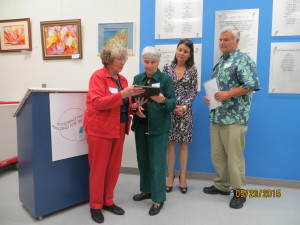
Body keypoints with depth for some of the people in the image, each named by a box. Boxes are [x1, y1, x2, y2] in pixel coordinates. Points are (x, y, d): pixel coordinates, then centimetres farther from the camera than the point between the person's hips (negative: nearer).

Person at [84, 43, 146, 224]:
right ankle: (95, 205, 22)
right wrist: (122, 94, -29)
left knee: (114, 167, 13)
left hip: (119, 129, 7)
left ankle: (108, 201, 30)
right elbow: (98, 102, -22)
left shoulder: (122, 79, 12)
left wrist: (134, 106, -4)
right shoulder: (98, 76, -9)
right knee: (98, 168, 5)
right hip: (100, 129, -7)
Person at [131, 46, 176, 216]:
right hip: (140, 126, 5)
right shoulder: (137, 78, 7)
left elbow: (173, 104, -8)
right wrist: (135, 108, -11)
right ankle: (147, 190, 35)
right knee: (143, 160, 15)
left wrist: (163, 101, -29)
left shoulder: (166, 79, -6)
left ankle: (159, 199, 15)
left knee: (157, 163, 0)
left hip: (158, 127, -5)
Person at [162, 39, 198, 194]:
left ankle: (182, 177, 19)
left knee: (183, 143, 6)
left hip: (185, 110, 0)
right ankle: (170, 176, 18)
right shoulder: (167, 68, 4)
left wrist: (184, 106, -13)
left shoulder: (192, 70, 4)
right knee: (170, 143, 5)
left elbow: (193, 91, 1)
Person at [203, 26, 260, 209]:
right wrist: (208, 96, 6)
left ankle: (239, 191, 18)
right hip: (216, 116, 8)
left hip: (233, 118, -8)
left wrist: (227, 94, -21)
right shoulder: (220, 61, 19)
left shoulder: (243, 60, -7)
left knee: (234, 156, 1)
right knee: (217, 154, 14)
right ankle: (222, 185, 30)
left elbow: (252, 85, -17)